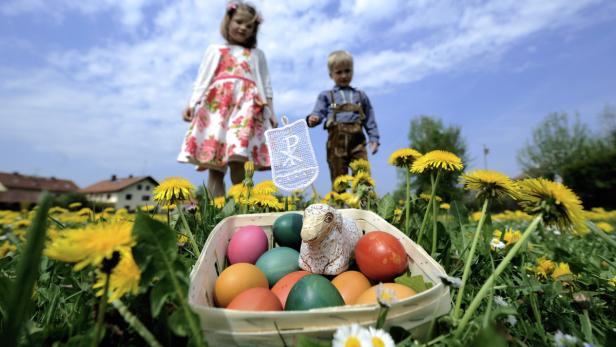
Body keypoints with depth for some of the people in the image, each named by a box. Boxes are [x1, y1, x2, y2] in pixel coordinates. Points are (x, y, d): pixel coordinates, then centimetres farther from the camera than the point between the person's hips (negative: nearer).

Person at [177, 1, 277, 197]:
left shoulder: (257, 55, 26)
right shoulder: (215, 50, 23)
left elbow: (265, 85, 21)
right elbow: (202, 79, 16)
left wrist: (271, 114, 11)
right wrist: (191, 104, 2)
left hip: (246, 107, 0)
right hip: (216, 106, 1)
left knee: (238, 163, -18)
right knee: (214, 166, -9)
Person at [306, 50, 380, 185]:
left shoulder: (361, 95, 20)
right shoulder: (326, 96, 15)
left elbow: (369, 119, 17)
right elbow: (318, 113, 2)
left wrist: (374, 139, 7)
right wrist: (313, 119, -21)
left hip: (357, 140, 1)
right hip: (337, 141, -1)